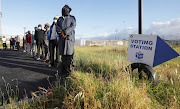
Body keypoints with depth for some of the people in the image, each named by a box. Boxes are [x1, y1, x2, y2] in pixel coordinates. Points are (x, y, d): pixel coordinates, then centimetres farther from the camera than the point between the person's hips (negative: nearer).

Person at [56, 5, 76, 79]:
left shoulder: (72, 18, 12)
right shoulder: (59, 19, 22)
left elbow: (72, 26, -6)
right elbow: (57, 27, 7)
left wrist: (65, 32, -16)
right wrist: (61, 32, -14)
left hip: (69, 38, -3)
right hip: (62, 39, 3)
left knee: (69, 53, -8)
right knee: (63, 54, 0)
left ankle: (68, 71, 0)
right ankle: (63, 73, 6)